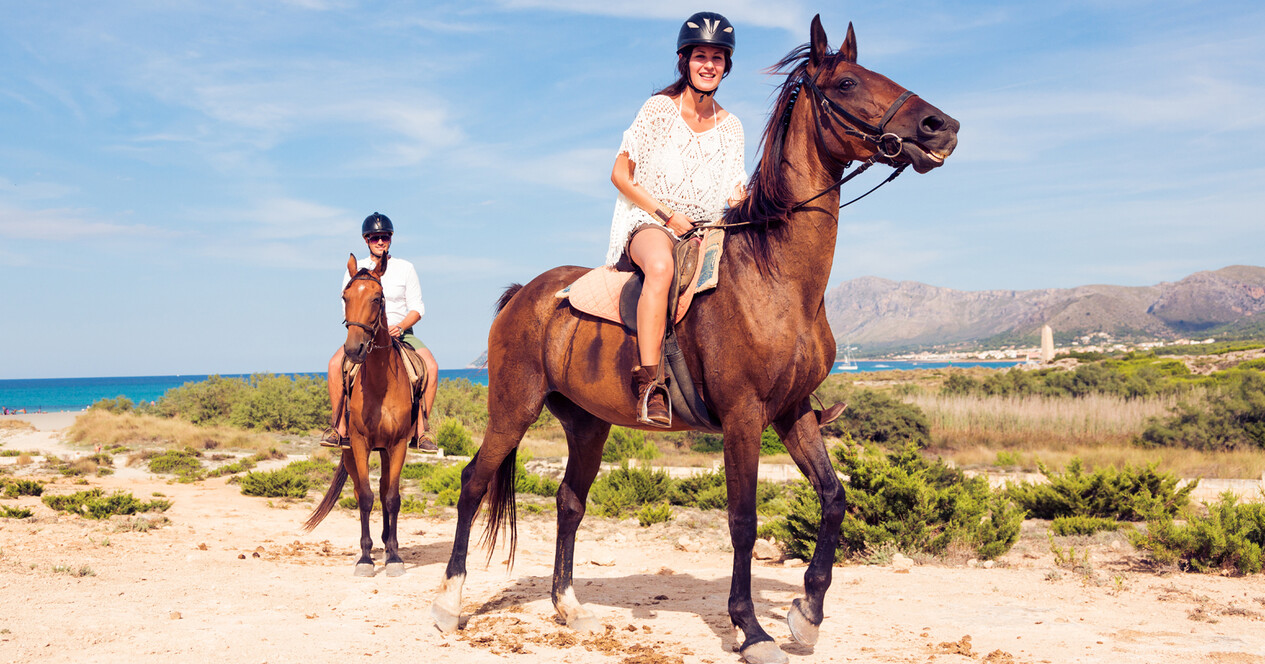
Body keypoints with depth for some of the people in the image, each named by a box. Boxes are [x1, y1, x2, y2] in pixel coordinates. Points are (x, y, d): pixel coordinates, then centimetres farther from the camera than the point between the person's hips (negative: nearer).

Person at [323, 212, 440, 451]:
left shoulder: (405, 268, 7)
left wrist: (400, 327, -16)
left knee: (431, 367, -27)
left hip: (400, 332, 0)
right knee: (335, 364, -29)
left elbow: (417, 308, 3)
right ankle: (339, 429, -19)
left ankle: (422, 430, -18)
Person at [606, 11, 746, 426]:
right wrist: (666, 214, -14)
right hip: (648, 223, -5)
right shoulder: (659, 109, -1)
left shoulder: (731, 127, 11)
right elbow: (620, 174, -3)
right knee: (661, 265, -40)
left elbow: (734, 193, 15)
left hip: (708, 231, 5)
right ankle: (649, 387, -43)